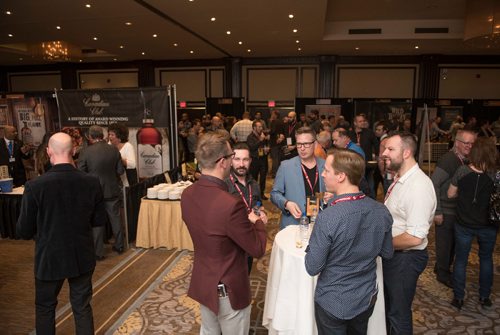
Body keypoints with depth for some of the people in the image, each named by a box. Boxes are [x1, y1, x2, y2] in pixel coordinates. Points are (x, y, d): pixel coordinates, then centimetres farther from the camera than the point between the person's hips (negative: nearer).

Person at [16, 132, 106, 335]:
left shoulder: (35, 186, -19)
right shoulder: (91, 183, -13)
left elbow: (24, 231, -10)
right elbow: (100, 220, -1)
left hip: (49, 258, -1)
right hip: (82, 257, 2)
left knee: (45, 308, 22)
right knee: (82, 307, 17)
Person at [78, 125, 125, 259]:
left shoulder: (86, 152, -14)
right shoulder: (114, 150, -6)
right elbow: (121, 170, -2)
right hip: (112, 190, 3)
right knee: (115, 218, 16)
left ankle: (98, 252, 16)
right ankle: (119, 246, 28)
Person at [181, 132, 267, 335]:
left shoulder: (187, 194, -9)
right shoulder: (231, 205, -33)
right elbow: (257, 249, -20)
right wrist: (259, 223, -2)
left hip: (201, 282, 7)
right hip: (228, 290, -6)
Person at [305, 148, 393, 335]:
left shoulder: (327, 218, -31)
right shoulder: (382, 211, -13)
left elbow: (312, 268, -21)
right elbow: (387, 253, 2)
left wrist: (313, 243, -5)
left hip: (333, 303, -4)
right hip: (367, 298, 5)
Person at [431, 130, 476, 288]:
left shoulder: (466, 161, 5)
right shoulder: (448, 159, -19)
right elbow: (434, 184, -21)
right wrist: (437, 211, -20)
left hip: (459, 210, 7)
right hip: (446, 211, -7)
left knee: (452, 242, 18)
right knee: (445, 242, 6)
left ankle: (441, 267, 36)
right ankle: (443, 273, 24)